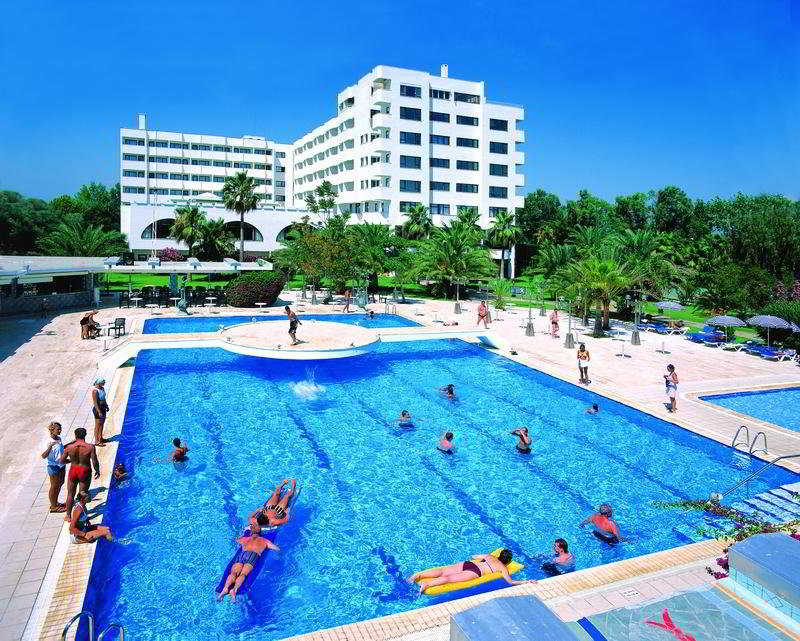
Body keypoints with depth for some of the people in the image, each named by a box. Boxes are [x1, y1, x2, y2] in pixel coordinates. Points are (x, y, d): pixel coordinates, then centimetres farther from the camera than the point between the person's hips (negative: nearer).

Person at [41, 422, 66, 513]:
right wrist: (50, 447, -42)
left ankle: (56, 502, 37)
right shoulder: (49, 442, -23)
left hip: (61, 465, 8)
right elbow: (43, 456, -29)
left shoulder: (59, 438, 1)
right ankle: (53, 507, 20)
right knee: (54, 486, 5)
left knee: (60, 484, 20)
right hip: (53, 467, -8)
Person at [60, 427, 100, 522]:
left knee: (70, 494, 20)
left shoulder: (69, 447, -10)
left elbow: (62, 460, 0)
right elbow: (95, 462, -16)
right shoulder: (90, 447, -17)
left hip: (73, 471, 2)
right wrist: (97, 471, 1)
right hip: (85, 472, -2)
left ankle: (68, 516, 32)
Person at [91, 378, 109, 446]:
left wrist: (106, 406, 19)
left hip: (103, 407, 9)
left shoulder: (102, 388, 3)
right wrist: (99, 412, -23)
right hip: (97, 408, -9)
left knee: (102, 423, 19)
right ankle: (97, 442, 12)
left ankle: (100, 438, 35)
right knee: (97, 425, 2)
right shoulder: (95, 391, -23)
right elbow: (95, 403, -23)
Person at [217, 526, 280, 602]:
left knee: (233, 573, -12)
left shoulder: (245, 539, 34)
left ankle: (226, 588, -37)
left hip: (242, 554, 2)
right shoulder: (264, 540, 30)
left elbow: (237, 540, 55)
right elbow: (278, 549, 28)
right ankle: (234, 589, -41)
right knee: (243, 574, -18)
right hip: (254, 555, -2)